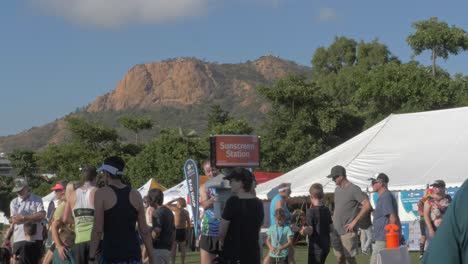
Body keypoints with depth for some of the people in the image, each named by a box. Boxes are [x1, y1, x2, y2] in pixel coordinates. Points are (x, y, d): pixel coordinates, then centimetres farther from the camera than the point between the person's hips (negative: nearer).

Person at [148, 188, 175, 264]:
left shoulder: (157, 212, -12)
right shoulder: (169, 211, 17)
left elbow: (156, 231, -22)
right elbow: (173, 231, 21)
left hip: (158, 248, -10)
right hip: (168, 249, 10)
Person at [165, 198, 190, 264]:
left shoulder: (177, 209, -10)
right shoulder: (186, 212, 7)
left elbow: (167, 205, 0)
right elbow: (188, 225, 9)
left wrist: (175, 200, 7)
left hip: (176, 230, -6)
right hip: (183, 231, 6)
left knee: (173, 249, -4)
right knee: (182, 249, 12)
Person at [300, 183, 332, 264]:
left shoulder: (311, 211, -14)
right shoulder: (326, 210, 6)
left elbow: (311, 230, -19)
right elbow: (331, 228, 9)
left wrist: (305, 231, -39)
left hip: (316, 246, -7)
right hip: (326, 245, 7)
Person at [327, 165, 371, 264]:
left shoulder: (353, 189, -9)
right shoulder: (337, 189, 15)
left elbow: (367, 205, -16)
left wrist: (354, 222, -16)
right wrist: (334, 221, 13)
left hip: (347, 232, -7)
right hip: (336, 231, 7)